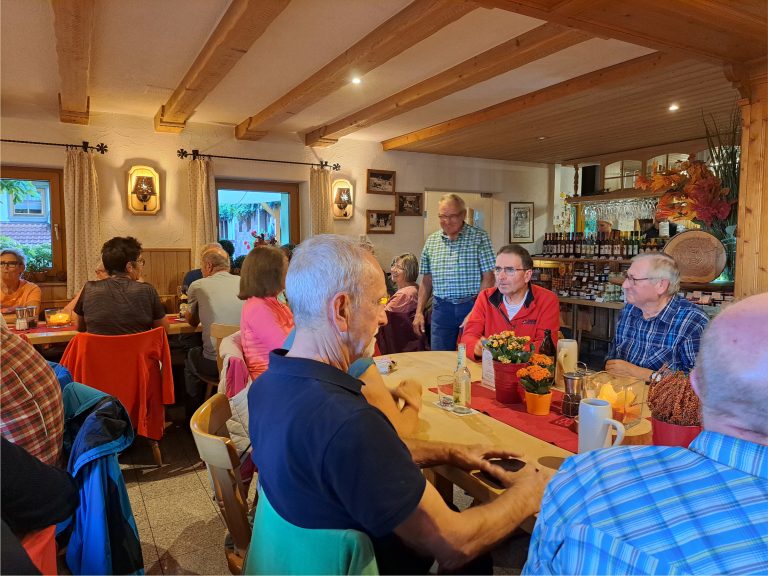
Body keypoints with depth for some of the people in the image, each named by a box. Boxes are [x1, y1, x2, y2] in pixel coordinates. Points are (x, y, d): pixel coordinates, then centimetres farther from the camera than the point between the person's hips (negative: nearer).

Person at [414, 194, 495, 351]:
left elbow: (488, 278, -6)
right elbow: (426, 280, 13)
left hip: (472, 306, -3)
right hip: (442, 309, 3)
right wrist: (419, 312, 8)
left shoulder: (479, 237, -3)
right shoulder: (431, 241, 9)